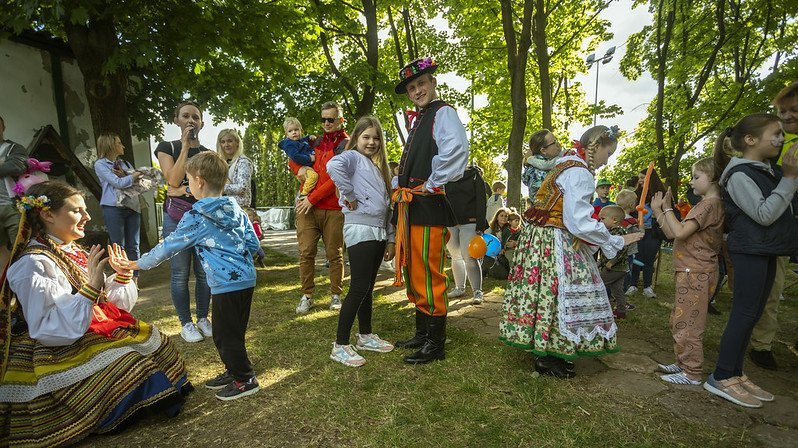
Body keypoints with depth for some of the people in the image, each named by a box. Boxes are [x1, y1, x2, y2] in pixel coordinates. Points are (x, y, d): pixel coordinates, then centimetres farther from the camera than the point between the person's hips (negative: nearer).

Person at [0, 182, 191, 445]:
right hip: (57, 353, -9)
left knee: (150, 339, 3)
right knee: (133, 364, -19)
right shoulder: (33, 265, -20)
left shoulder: (73, 252, 7)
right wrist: (91, 288, -33)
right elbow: (55, 330, -28)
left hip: (93, 333, 9)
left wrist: (122, 275, -2)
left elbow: (108, 306, 12)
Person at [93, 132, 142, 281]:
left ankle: (134, 282, 9)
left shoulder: (125, 163, 19)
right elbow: (118, 183, -10)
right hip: (114, 208, -5)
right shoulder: (100, 164, 3)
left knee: (133, 247, 4)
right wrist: (137, 175, -1)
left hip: (132, 207, 5)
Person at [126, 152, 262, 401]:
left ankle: (245, 379, 18)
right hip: (246, 279, 8)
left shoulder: (196, 217, -11)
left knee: (226, 335, 8)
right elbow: (253, 244, 8)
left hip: (226, 285, -8)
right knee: (231, 333, 21)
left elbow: (169, 245, -2)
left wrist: (139, 263, 11)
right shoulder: (236, 209, 7)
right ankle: (233, 371, 34)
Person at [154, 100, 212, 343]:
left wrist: (185, 190, -12)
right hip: (177, 218, -3)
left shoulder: (208, 153, 12)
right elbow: (174, 180, -12)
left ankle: (203, 318, 19)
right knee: (180, 273, 0)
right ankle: (186, 323, 12)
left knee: (204, 272, 6)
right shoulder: (167, 147, 4)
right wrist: (185, 146, -9)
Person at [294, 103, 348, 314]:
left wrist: (313, 198, -12)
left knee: (335, 254, 3)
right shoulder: (316, 142, 17)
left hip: (333, 209, -4)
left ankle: (336, 295, 15)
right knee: (306, 252, 1)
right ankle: (306, 296, 11)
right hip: (307, 206, 4)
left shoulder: (346, 144, 0)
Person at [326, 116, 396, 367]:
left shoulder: (378, 166, 22)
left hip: (379, 232, 8)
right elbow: (333, 166, -29)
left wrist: (390, 238, 16)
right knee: (359, 288, -8)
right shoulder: (353, 157, -3)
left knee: (368, 288, 15)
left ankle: (366, 336, 27)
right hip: (360, 230, -8)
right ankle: (340, 346, 1)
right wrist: (350, 196, -19)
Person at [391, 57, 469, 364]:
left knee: (428, 275, -3)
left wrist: (432, 184, -17)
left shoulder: (443, 113, -7)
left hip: (429, 204, -10)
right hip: (410, 206, 10)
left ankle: (435, 344, 11)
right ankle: (422, 334, 32)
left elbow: (455, 150, -26)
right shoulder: (419, 120, 21)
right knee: (413, 274, 17)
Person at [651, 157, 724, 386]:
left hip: (696, 273, -10)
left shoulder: (710, 204, -15)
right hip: (691, 272, 10)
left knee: (687, 323, -2)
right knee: (679, 321, 17)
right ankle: (683, 363, 28)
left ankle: (692, 373, 8)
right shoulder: (707, 205, 16)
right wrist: (658, 212, 7)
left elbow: (679, 232, -24)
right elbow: (674, 234, 13)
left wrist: (666, 208, -14)